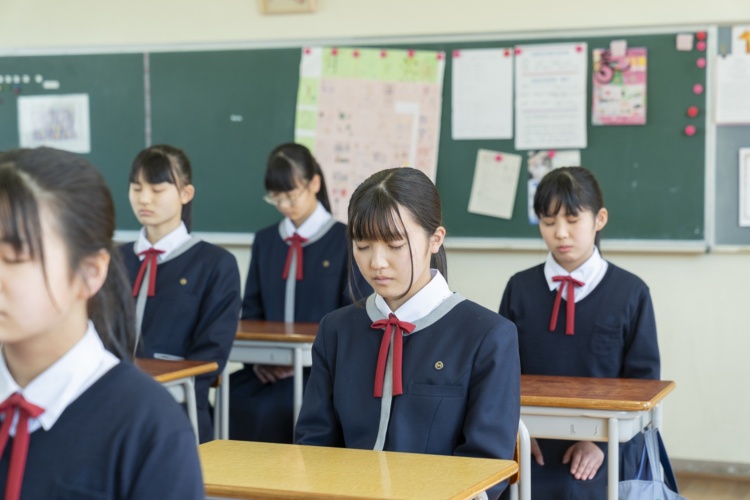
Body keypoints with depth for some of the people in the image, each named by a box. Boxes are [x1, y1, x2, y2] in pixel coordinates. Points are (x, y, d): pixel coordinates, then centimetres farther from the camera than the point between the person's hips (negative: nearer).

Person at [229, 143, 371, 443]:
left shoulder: (346, 241, 0)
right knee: (231, 400, -27)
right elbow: (251, 311, 16)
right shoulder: (265, 241, 15)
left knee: (266, 409, -31)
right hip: (270, 367, 4)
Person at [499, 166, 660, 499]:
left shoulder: (630, 293, -2)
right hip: (532, 452, 2)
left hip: (599, 458, -2)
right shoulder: (519, 289, 4)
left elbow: (642, 379, -1)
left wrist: (602, 441, -12)